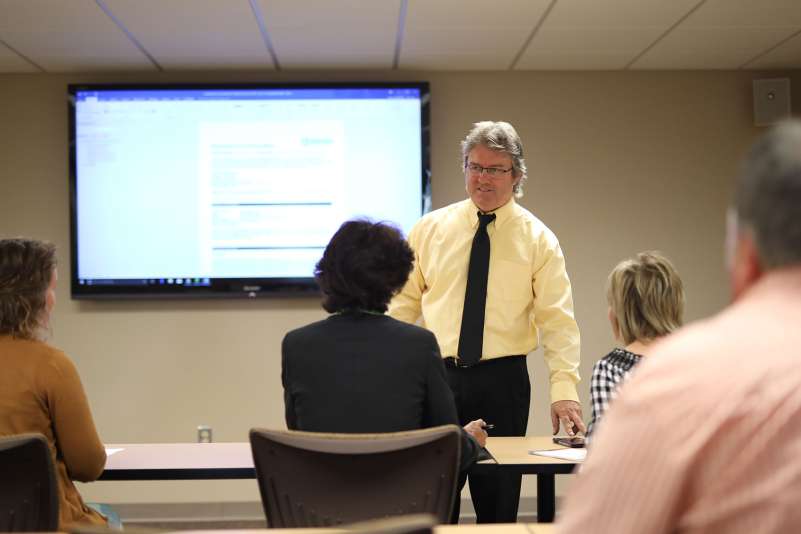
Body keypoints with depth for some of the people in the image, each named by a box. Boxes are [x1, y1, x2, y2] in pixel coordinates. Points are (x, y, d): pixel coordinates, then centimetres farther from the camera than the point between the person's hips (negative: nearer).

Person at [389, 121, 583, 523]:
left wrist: (564, 390, -17)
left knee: (499, 498, 5)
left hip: (503, 381, -1)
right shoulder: (430, 229, 5)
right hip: (436, 376, 1)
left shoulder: (537, 239, 0)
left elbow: (558, 319, -6)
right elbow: (404, 301, 8)